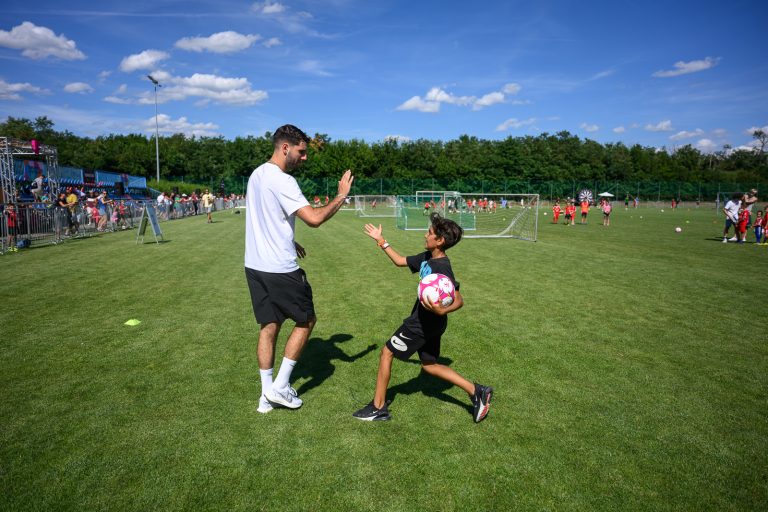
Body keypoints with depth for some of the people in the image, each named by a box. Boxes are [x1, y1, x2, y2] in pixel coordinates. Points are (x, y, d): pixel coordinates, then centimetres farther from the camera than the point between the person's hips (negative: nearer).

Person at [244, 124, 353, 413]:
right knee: (306, 321, 10)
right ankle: (279, 387, 14)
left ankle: (267, 396, 22)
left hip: (255, 265, 9)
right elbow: (314, 219, -26)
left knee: (268, 326, 14)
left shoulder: (257, 174, 12)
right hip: (280, 269, -9)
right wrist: (341, 196, -12)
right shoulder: (282, 180, -18)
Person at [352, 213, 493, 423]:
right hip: (426, 322, 9)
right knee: (429, 365, 17)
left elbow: (459, 301, -23)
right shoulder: (427, 258, 3)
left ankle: (378, 408, 15)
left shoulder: (442, 268, -23)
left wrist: (442, 311, -43)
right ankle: (476, 391, 17)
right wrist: (381, 240, 16)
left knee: (386, 353, 3)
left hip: (426, 323, -9)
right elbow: (400, 261, 16)